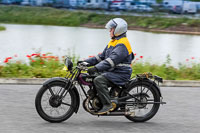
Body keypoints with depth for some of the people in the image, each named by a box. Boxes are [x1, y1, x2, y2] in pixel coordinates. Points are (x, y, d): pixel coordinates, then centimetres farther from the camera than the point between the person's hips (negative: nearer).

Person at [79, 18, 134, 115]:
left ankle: (108, 105, -26)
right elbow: (102, 56, 21)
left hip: (120, 74, -11)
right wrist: (86, 62, 11)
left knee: (99, 80, -29)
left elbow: (112, 60, -28)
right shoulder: (113, 42, 18)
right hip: (112, 71, 11)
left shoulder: (122, 44, -16)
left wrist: (96, 68, -36)